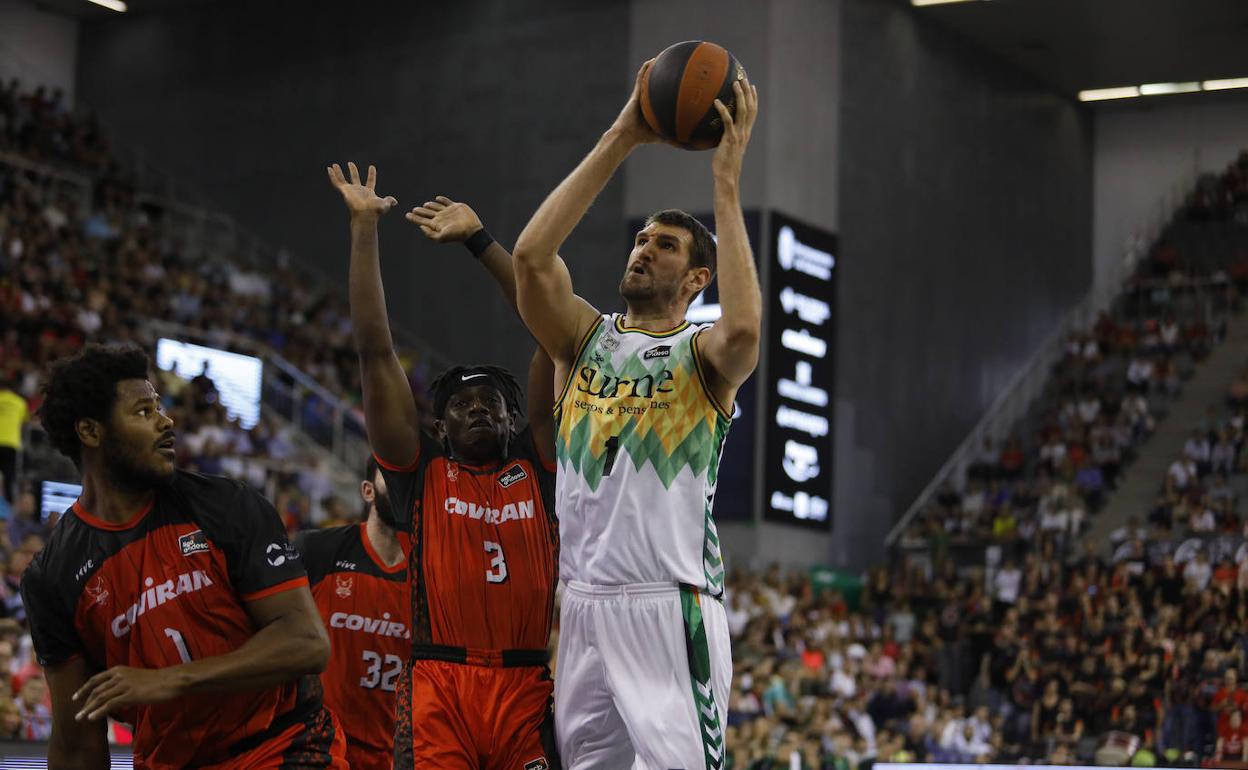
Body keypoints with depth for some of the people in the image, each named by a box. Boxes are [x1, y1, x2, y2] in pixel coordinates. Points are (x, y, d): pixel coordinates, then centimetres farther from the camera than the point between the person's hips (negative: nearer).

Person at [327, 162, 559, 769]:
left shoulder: (536, 466, 13)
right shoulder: (421, 472, 11)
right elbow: (375, 352, 8)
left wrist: (479, 239, 9)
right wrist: (364, 226, 7)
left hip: (528, 691, 1)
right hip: (439, 690, -1)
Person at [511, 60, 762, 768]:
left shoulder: (705, 356, 3)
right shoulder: (586, 337, 13)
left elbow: (744, 327, -23)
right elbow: (532, 255, -5)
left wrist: (728, 183, -16)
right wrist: (621, 139, -6)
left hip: (671, 608, -4)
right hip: (585, 607, 5)